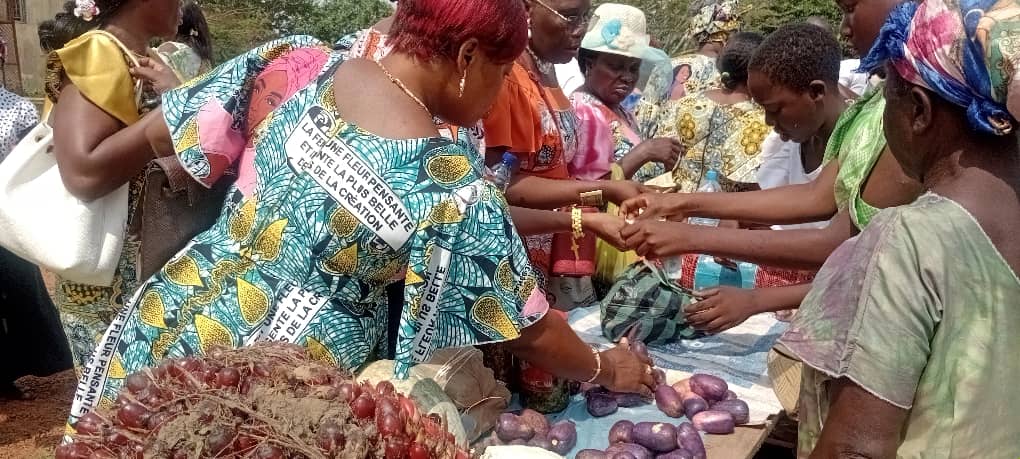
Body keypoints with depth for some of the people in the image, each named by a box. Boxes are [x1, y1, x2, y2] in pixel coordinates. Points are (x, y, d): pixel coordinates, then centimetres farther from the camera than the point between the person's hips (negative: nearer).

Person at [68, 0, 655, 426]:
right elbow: (529, 329, -7)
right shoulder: (454, 188, -19)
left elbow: (155, 134, 3)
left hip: (166, 325, 5)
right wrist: (603, 368, 12)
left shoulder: (297, 62, -8)